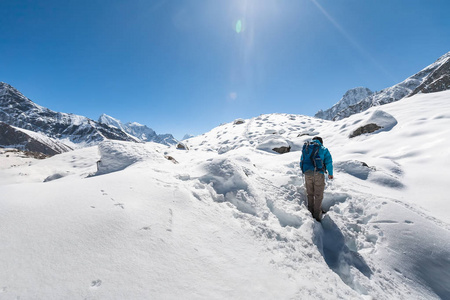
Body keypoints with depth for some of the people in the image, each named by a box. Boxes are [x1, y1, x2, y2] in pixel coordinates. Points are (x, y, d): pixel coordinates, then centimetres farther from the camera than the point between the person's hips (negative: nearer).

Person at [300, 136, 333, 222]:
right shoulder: (323, 149, 6)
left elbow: (301, 161, 18)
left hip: (307, 173, 4)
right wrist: (330, 173, 14)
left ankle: (310, 212, 25)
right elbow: (329, 162, 1)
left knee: (310, 194, 17)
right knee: (318, 195, 6)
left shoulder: (305, 148, 16)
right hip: (318, 173, -3)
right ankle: (317, 216, 10)